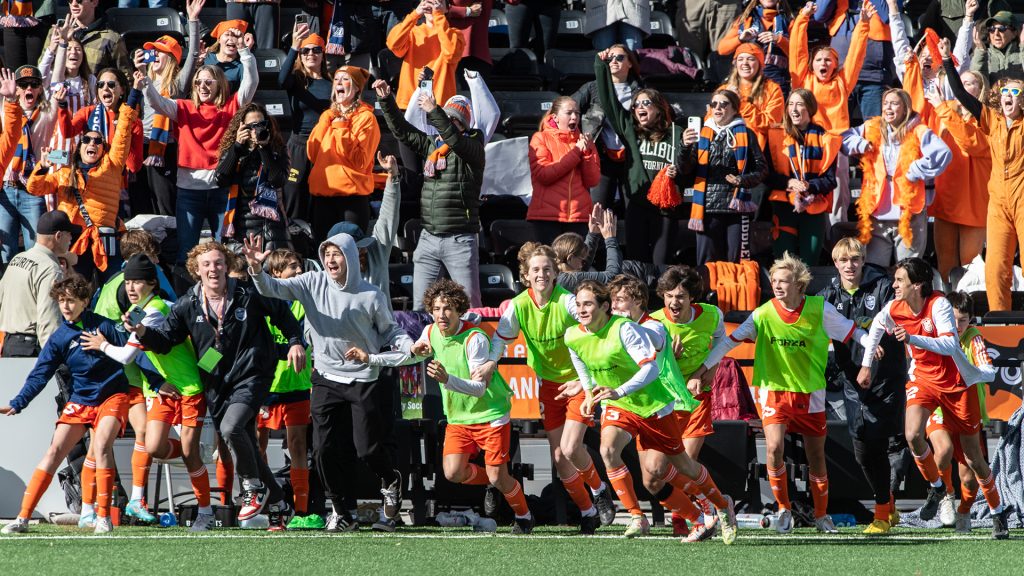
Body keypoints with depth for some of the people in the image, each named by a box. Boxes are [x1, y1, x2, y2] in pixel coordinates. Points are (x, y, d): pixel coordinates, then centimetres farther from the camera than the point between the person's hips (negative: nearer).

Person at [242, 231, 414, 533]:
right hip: (327, 381, 2)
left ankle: (390, 481, 30)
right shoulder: (313, 284, -3)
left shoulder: (371, 295, -6)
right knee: (325, 450, -6)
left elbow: (390, 332, 6)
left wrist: (371, 357, -12)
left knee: (368, 449, -4)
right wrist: (256, 271, -35)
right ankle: (341, 512, 10)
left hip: (364, 383, -2)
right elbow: (273, 288, -15)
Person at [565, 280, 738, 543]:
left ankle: (722, 505, 37)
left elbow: (651, 368, -33)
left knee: (683, 465, 10)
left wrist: (620, 391, -45)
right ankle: (637, 518, -21)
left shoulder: (624, 329, -27)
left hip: (652, 403, -4)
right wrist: (589, 394, 14)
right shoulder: (573, 336, -10)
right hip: (616, 407, 4)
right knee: (608, 450, -28)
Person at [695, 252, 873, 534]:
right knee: (774, 448, -19)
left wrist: (872, 345, -16)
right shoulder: (763, 314, -10)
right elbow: (730, 341, -6)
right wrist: (702, 369, -11)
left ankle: (821, 515, 27)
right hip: (774, 391, -1)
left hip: (810, 393, 1)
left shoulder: (820, 310, -10)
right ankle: (784, 509, 1)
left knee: (816, 457, 7)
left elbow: (853, 331, 1)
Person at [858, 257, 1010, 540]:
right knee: (912, 434, -25)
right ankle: (936, 487, 0)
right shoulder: (894, 309, -7)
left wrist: (912, 338, -44)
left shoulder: (939, 304, -23)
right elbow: (876, 326, 16)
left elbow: (950, 345, -35)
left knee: (974, 458, 3)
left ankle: (998, 512, 23)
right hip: (922, 378, 4)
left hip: (956, 383, -4)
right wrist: (866, 365, 18)